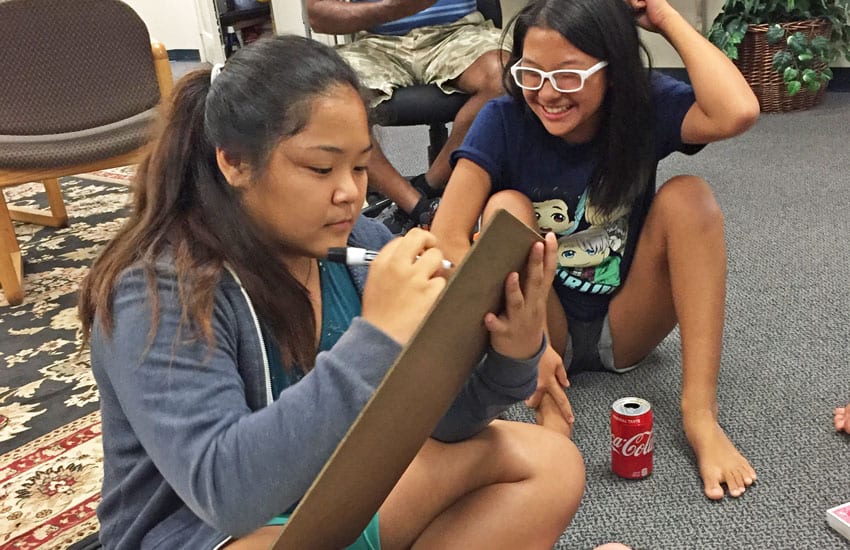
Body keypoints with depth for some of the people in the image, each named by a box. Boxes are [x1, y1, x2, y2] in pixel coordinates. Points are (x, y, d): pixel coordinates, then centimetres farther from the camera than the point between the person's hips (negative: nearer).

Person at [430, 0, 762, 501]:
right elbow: (447, 239, -25)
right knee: (506, 207, -24)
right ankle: (549, 405, -28)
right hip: (539, 330, -1)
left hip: (624, 329, 1)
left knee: (687, 196, -21)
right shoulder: (504, 121, -16)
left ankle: (700, 413, -24)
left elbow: (737, 113, -34)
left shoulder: (645, 106, -12)